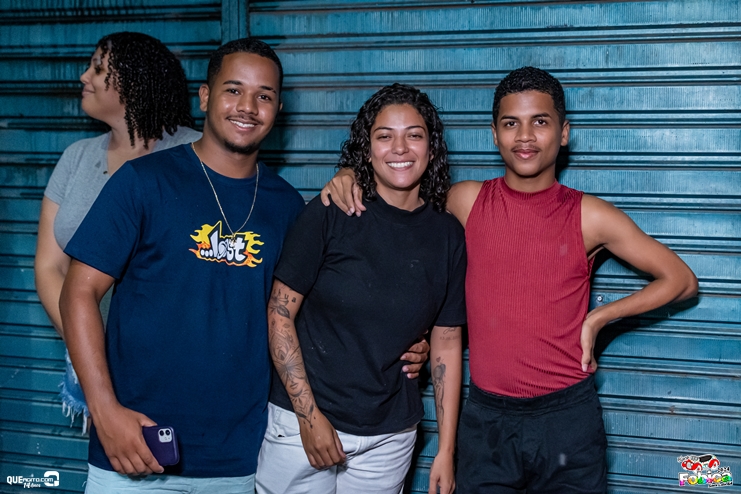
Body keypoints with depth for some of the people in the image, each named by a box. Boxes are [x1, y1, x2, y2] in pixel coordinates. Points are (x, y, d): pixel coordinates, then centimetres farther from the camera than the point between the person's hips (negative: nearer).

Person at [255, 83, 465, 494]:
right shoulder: (330, 214, -9)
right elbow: (280, 312, -8)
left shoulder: (447, 234, 0)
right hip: (304, 421, -2)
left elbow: (447, 342, 4)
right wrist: (309, 414, -12)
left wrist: (446, 451, 2)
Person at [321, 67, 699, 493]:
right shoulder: (467, 201, 0)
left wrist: (599, 318, -5)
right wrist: (351, 176, -3)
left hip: (567, 416, -1)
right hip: (486, 419, 1)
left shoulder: (588, 217, -3)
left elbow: (682, 280, 3)